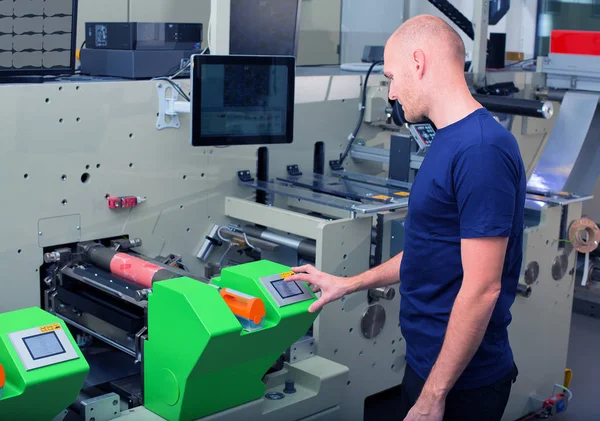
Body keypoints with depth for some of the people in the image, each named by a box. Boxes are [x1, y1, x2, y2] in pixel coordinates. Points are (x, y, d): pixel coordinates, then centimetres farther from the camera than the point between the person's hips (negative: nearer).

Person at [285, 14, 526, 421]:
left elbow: (481, 289, -24)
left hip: (460, 379, -8)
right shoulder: (450, 141, 7)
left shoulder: (482, 150, -23)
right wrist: (349, 284, 18)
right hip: (426, 359, 8)